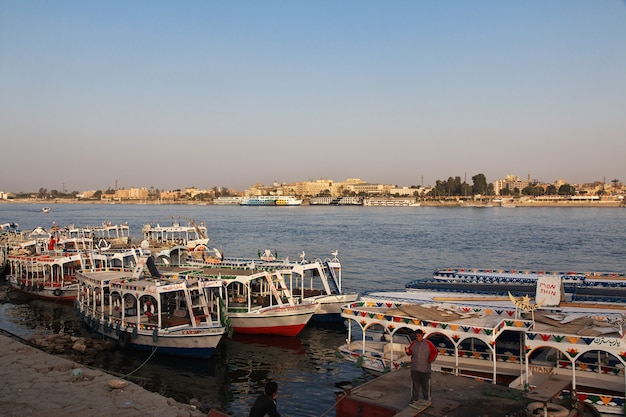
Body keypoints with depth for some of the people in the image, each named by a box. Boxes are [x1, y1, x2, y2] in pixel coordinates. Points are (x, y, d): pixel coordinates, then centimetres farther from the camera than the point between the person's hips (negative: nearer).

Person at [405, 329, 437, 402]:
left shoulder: (428, 343, -5)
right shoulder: (413, 343, 1)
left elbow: (434, 352, 5)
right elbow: (410, 352, 12)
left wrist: (431, 359, -7)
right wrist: (408, 351, -9)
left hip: (425, 369, -2)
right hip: (414, 369, 2)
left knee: (425, 385, 6)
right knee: (415, 385, 9)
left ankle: (426, 400, 18)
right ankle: (414, 399, 21)